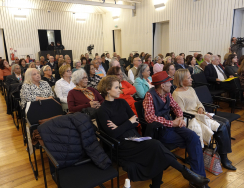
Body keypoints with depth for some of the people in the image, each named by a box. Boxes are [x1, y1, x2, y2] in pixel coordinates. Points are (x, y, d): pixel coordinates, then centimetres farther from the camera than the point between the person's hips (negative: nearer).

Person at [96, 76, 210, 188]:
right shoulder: (102, 111, -8)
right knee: (155, 145, -23)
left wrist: (120, 127, -9)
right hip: (122, 145, -6)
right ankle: (185, 172, -8)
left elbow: (136, 122, 7)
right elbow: (113, 134, -16)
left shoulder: (121, 102, 9)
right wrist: (129, 122, -7)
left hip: (134, 137, 6)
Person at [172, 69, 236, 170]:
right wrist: (199, 114, -17)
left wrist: (200, 108, -4)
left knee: (226, 123, -5)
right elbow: (182, 113, -17)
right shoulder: (177, 94, -15)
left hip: (200, 114, 9)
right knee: (221, 128, -18)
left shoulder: (190, 89, 13)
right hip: (191, 119, -9)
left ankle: (224, 155, 4)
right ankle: (223, 158, -3)